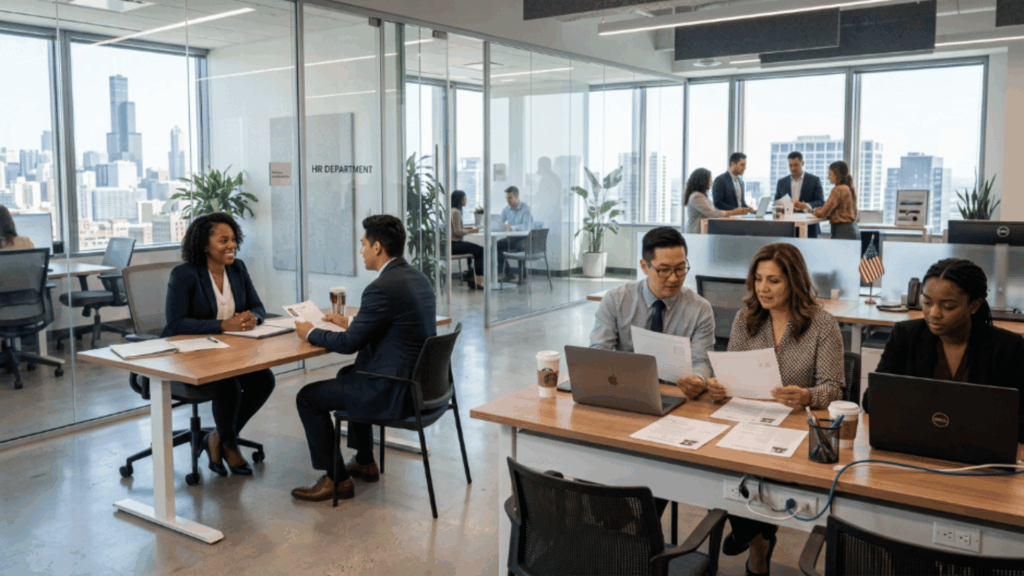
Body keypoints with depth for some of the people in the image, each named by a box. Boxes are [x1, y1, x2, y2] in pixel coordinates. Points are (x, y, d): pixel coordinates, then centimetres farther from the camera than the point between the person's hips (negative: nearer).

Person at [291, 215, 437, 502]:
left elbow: (349, 343, -15)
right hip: (419, 379, 10)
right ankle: (365, 462, 40)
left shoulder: (382, 288, -23)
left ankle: (336, 479, 14)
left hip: (394, 392, -10)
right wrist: (350, 323, 19)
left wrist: (310, 333, 2)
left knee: (308, 397, 4)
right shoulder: (417, 277, 6)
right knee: (347, 373, 34)